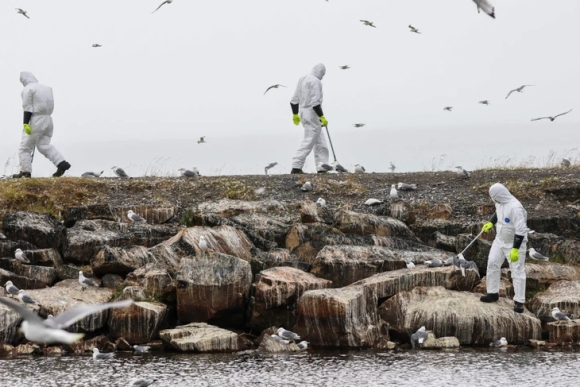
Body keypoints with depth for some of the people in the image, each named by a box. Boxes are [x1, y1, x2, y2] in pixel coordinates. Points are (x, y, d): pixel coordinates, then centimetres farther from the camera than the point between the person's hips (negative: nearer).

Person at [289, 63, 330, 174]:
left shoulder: (302, 79, 15)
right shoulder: (315, 82, -14)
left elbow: (294, 100, 19)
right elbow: (315, 102, -22)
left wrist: (295, 114, 27)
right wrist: (322, 117, -18)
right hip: (312, 114, -10)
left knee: (320, 141, 14)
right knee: (309, 141, -8)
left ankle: (322, 167, 14)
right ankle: (296, 167, -11)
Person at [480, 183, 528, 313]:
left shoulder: (515, 207, -31)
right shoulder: (500, 203, -5)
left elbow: (520, 230, -31)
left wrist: (515, 249, -32)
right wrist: (491, 223, 18)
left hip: (516, 243, -8)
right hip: (500, 240, 8)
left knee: (517, 271, -4)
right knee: (492, 263, 8)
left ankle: (519, 302, 1)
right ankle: (493, 294, 22)